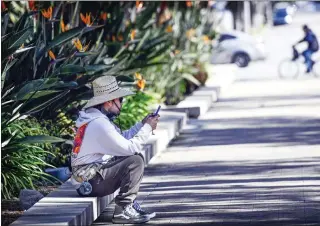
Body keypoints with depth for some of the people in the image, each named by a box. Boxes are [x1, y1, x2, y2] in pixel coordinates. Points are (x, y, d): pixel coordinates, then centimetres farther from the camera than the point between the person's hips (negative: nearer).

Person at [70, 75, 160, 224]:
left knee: (135, 157, 16)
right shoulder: (99, 124, -21)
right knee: (135, 161, -19)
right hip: (90, 182, -10)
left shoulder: (98, 118, 11)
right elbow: (130, 148, -20)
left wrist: (142, 124, 11)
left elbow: (122, 139, 19)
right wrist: (147, 128, -9)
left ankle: (130, 205, 14)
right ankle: (123, 211, -14)